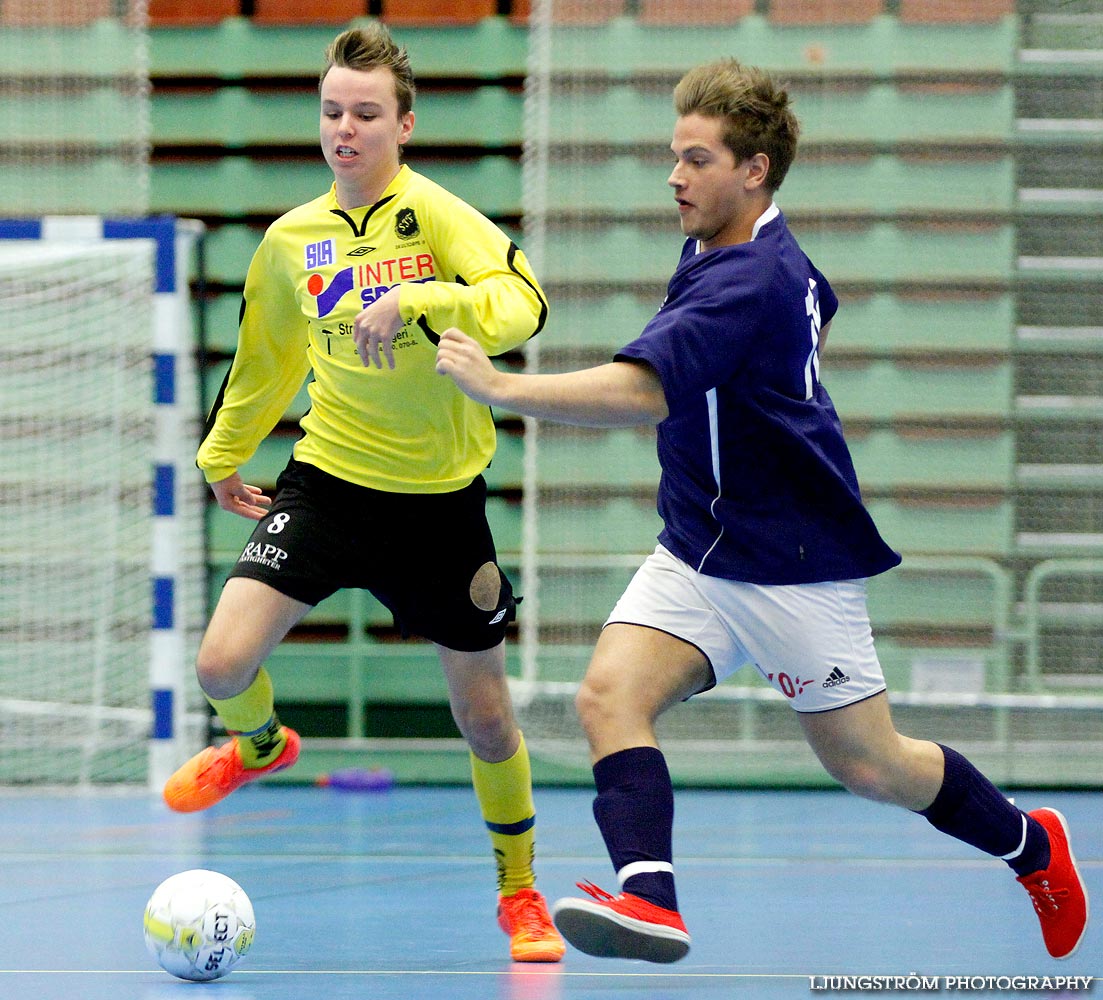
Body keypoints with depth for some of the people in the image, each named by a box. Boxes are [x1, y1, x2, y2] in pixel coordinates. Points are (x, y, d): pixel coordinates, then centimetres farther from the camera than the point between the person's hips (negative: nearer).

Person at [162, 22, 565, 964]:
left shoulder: (435, 214, -13)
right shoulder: (291, 240, 2)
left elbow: (521, 303, -29)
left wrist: (415, 298, -41)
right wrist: (225, 453, 30)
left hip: (440, 498, -3)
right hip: (328, 479, 3)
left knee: (485, 714, 6)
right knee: (223, 662, -13)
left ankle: (520, 892, 30)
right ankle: (258, 745, 26)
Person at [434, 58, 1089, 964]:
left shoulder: (749, 283, -25)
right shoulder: (724, 251, 5)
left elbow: (644, 392, -38)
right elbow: (814, 305, 28)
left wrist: (500, 386, -39)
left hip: (796, 565, -8)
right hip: (697, 556, 8)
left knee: (867, 766, 5)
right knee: (610, 693, -17)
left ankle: (1033, 845, 31)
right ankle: (650, 899, -32)